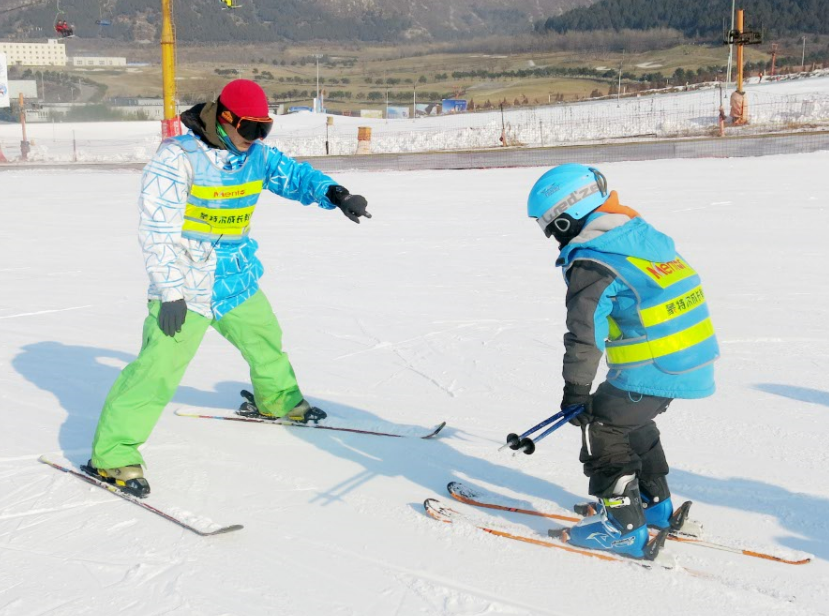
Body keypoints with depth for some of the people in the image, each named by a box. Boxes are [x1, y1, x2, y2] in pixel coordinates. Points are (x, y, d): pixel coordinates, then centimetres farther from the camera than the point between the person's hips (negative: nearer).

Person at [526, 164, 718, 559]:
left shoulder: (591, 263, -15)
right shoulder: (642, 235, 13)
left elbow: (585, 334, -18)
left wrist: (576, 391, -12)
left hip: (654, 370, -9)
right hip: (693, 362, 9)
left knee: (602, 427, 3)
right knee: (632, 421, 28)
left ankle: (624, 527, 4)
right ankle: (655, 503, 40)